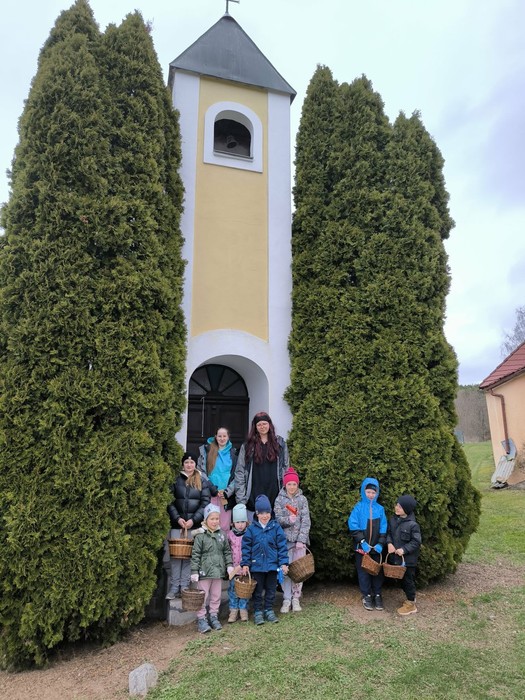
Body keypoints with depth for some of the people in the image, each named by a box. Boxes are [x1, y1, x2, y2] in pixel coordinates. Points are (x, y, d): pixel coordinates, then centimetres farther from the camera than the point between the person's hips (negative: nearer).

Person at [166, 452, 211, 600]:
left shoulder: (202, 482, 8)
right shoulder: (175, 480, 7)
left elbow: (205, 503, 0)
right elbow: (170, 502, 1)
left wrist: (193, 520, -10)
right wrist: (177, 518, -11)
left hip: (194, 525, 0)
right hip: (176, 524, 0)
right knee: (176, 555, 2)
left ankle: (185, 587, 10)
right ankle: (174, 587, 10)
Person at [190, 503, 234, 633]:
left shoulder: (222, 535, 5)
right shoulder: (200, 536, -10)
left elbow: (227, 551, 12)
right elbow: (195, 555, -10)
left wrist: (229, 565, 3)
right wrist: (194, 571, -13)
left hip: (218, 571, 5)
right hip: (204, 571, -5)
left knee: (216, 596, 15)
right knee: (203, 596, 2)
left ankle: (214, 617, 29)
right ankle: (201, 619, 15)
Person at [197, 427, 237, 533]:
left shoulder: (233, 453, 11)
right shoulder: (206, 450, 6)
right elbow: (201, 471, 1)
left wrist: (227, 492, -5)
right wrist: (214, 490, -7)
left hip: (227, 495, 1)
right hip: (210, 494, -1)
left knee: (225, 526, 0)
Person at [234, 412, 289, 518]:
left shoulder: (280, 443, 9)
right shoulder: (247, 446, 7)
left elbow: (286, 467, 11)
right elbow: (239, 471, 4)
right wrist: (240, 496, -5)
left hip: (273, 492, 1)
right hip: (254, 493, 0)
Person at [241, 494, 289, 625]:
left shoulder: (276, 527, -4)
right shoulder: (252, 529, -4)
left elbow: (282, 546, -3)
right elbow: (246, 547, -1)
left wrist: (284, 563, -6)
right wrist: (245, 564, -4)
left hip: (272, 565, 1)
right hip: (256, 566, -1)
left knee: (271, 590, 14)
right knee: (258, 591, 10)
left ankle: (269, 611, 30)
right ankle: (258, 612, 24)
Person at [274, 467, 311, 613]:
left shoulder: (302, 499, 3)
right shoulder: (280, 499, 2)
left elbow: (306, 520, -2)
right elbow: (277, 518, -3)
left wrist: (301, 540, -10)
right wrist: (288, 520, -24)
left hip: (300, 539, 1)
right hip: (285, 539, -1)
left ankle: (296, 599, 17)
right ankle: (286, 600, 9)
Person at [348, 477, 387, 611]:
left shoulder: (380, 508, 2)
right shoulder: (359, 507, -6)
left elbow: (383, 528, 2)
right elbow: (353, 525, -12)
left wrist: (380, 544, -9)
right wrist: (362, 541, -18)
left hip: (376, 547, 2)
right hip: (362, 546, -2)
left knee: (377, 570, 11)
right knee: (363, 571, 7)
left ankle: (377, 595, 26)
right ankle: (367, 596, 21)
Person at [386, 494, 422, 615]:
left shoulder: (412, 524, -20)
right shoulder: (393, 519, 0)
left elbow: (416, 542, -15)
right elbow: (388, 532, 8)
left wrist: (404, 549, -21)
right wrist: (389, 543, -9)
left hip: (408, 559, -6)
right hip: (396, 557, 6)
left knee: (408, 580, 6)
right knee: (402, 580, 18)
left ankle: (411, 604, 21)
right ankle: (410, 599, 36)